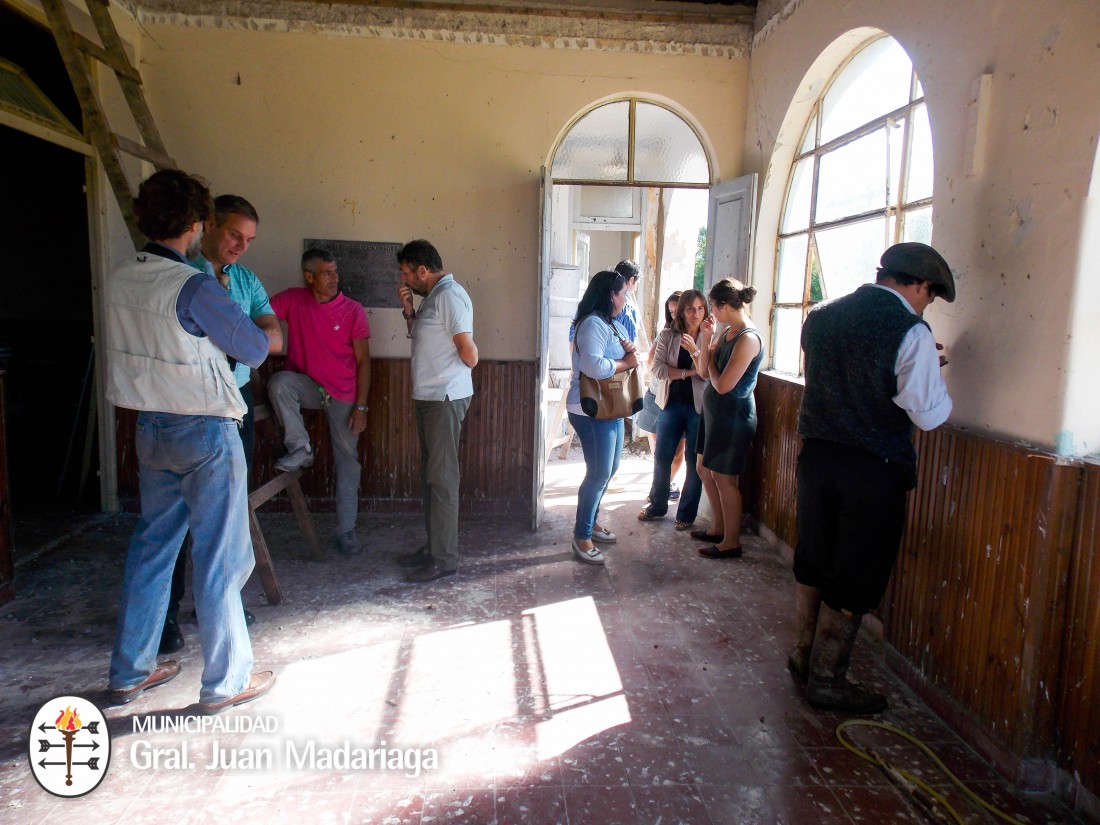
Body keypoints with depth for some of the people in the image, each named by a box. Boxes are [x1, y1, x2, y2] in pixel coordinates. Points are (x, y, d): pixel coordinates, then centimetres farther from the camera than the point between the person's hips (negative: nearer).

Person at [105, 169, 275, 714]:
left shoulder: (121, 281, 2)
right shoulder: (195, 288, -20)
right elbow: (256, 349, -10)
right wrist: (259, 338, 10)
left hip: (151, 430, 7)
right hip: (206, 432, -7)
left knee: (151, 546, 18)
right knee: (219, 558, 3)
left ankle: (129, 672, 30)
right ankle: (226, 681, 16)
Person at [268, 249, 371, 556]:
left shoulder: (353, 310, -8)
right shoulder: (293, 300, -3)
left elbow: (363, 361, -6)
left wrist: (360, 406, -10)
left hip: (343, 395, -1)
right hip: (307, 386, 1)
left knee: (347, 461, 1)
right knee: (279, 382, -32)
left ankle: (346, 530, 15)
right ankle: (300, 449, -13)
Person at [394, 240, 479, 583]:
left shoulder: (449, 295, -16)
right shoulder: (432, 297, 14)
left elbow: (469, 354, -21)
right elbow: (420, 337, 23)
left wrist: (451, 375, 0)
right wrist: (408, 310, 7)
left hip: (445, 399, -10)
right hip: (428, 397, 10)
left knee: (442, 477, -5)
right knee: (429, 475, 15)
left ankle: (444, 559, 4)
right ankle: (433, 547, 27)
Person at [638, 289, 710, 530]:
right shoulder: (667, 335, 1)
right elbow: (658, 368, -9)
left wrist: (694, 350, -27)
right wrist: (688, 372, -16)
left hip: (698, 406, -2)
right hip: (671, 404, 2)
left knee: (695, 462, 6)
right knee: (662, 458, 10)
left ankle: (686, 514, 19)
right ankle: (657, 506, 27)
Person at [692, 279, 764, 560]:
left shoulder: (748, 338, -21)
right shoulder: (727, 333, 8)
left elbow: (723, 385, -24)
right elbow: (704, 371, 5)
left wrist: (710, 359, -7)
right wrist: (705, 339, -6)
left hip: (733, 415, -10)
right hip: (714, 411, 10)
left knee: (723, 478, 0)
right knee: (704, 469, 17)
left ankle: (731, 542, 13)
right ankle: (720, 529, 32)